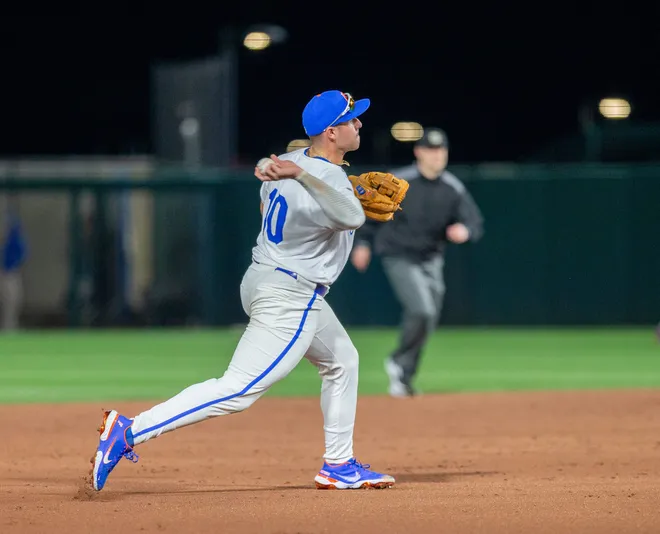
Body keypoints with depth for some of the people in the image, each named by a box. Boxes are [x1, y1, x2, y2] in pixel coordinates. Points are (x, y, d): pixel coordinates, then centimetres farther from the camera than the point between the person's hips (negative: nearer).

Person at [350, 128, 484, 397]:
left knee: (426, 323, 7)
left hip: (431, 261, 5)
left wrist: (464, 230, -29)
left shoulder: (454, 189, -4)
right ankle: (398, 362, 0)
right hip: (400, 258, -5)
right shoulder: (397, 182, -11)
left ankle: (403, 375, 22)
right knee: (422, 311, -21)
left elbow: (475, 223, -7)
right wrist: (363, 242, 3)